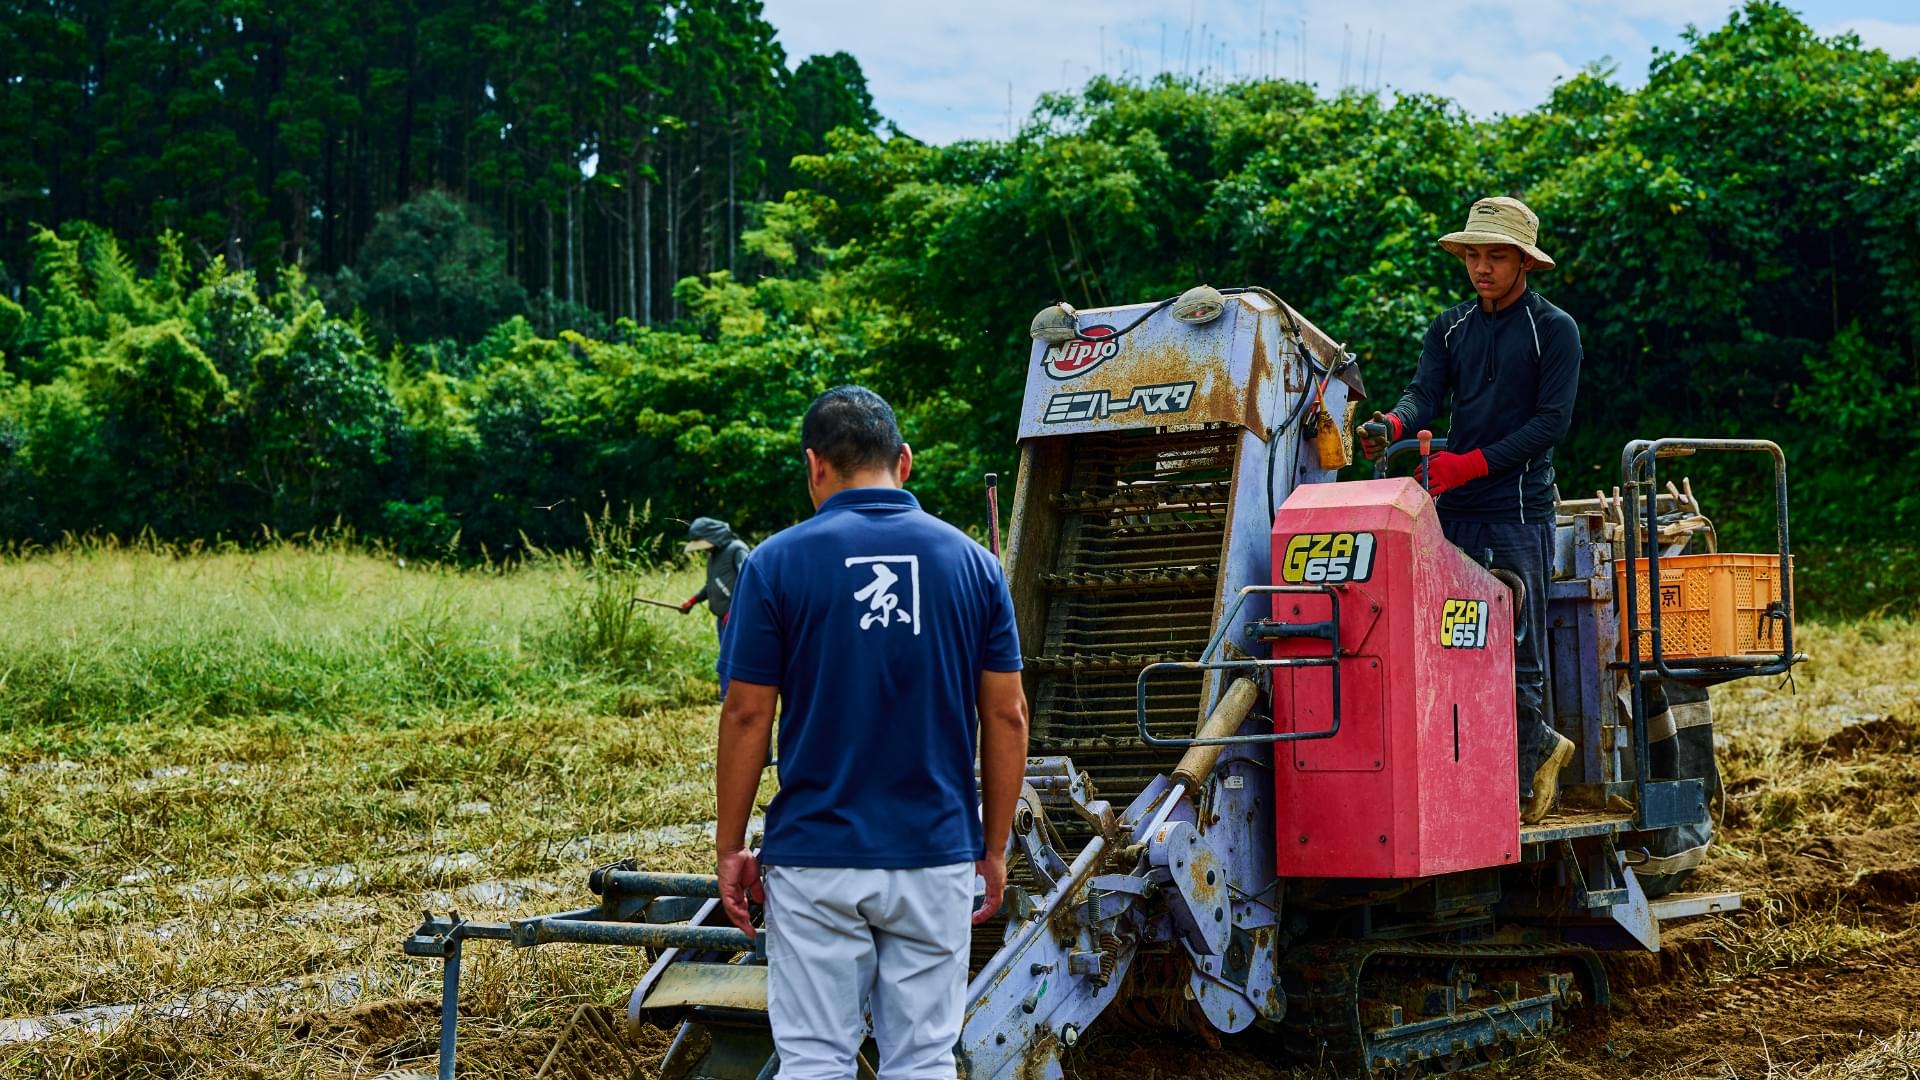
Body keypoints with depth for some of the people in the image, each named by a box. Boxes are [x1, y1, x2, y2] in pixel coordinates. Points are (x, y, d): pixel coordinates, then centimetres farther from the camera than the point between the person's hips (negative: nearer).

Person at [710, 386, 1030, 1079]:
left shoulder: (777, 563, -5)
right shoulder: (970, 562, 1)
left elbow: (747, 716, -5)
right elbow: (1006, 717, 1)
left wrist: (730, 847, 4)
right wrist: (995, 847, 10)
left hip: (815, 860, -2)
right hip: (935, 860, 2)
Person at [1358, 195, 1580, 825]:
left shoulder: (1554, 330, 0)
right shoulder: (1450, 328, 15)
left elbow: (1551, 421, -9)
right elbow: (1425, 394, 2)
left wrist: (1472, 463, -19)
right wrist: (1393, 424, -23)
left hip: (1518, 512, -5)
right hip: (1454, 512, 5)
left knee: (1515, 654, -4)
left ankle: (1518, 788, 9)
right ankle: (1541, 747, 22)